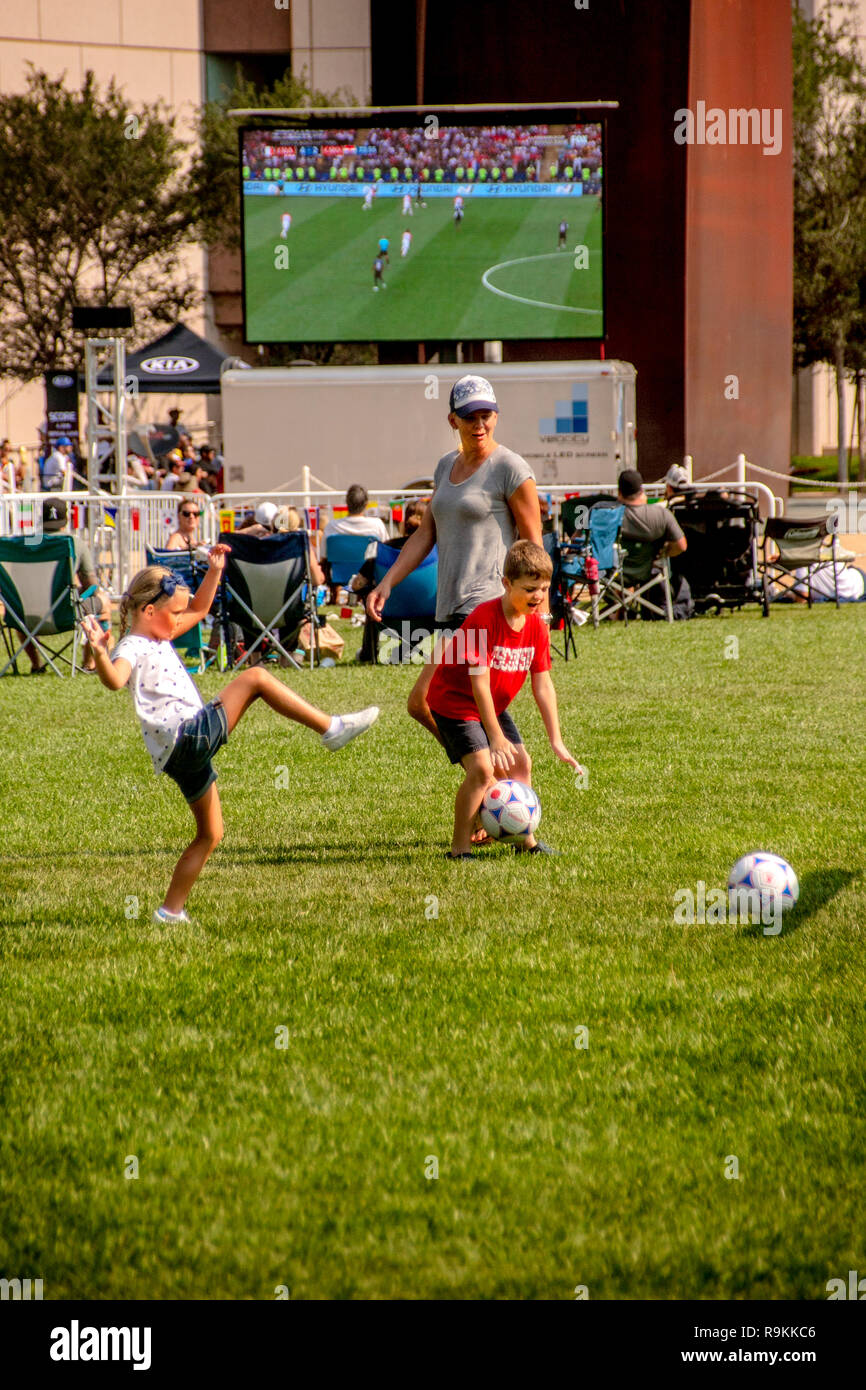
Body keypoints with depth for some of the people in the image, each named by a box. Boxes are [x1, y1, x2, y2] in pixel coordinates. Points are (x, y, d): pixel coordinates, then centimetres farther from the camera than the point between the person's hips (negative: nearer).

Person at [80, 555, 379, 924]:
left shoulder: (159, 638, 22)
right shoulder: (132, 649, -10)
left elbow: (199, 609, 34)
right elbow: (115, 679, -33)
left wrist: (214, 571, 24)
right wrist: (99, 653, -52)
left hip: (189, 752, 11)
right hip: (187, 737, -11)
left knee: (210, 834, 17)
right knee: (256, 677, -9)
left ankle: (171, 910, 16)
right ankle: (331, 728, -8)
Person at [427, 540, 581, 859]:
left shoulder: (537, 627, -6)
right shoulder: (484, 619, -29)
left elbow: (542, 685, -2)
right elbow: (479, 683, -29)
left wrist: (556, 741, -5)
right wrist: (496, 738, -30)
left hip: (493, 705, 8)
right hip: (454, 701, -8)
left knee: (520, 764, 8)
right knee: (483, 768, -20)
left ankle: (526, 839, 25)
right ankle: (459, 849, -12)